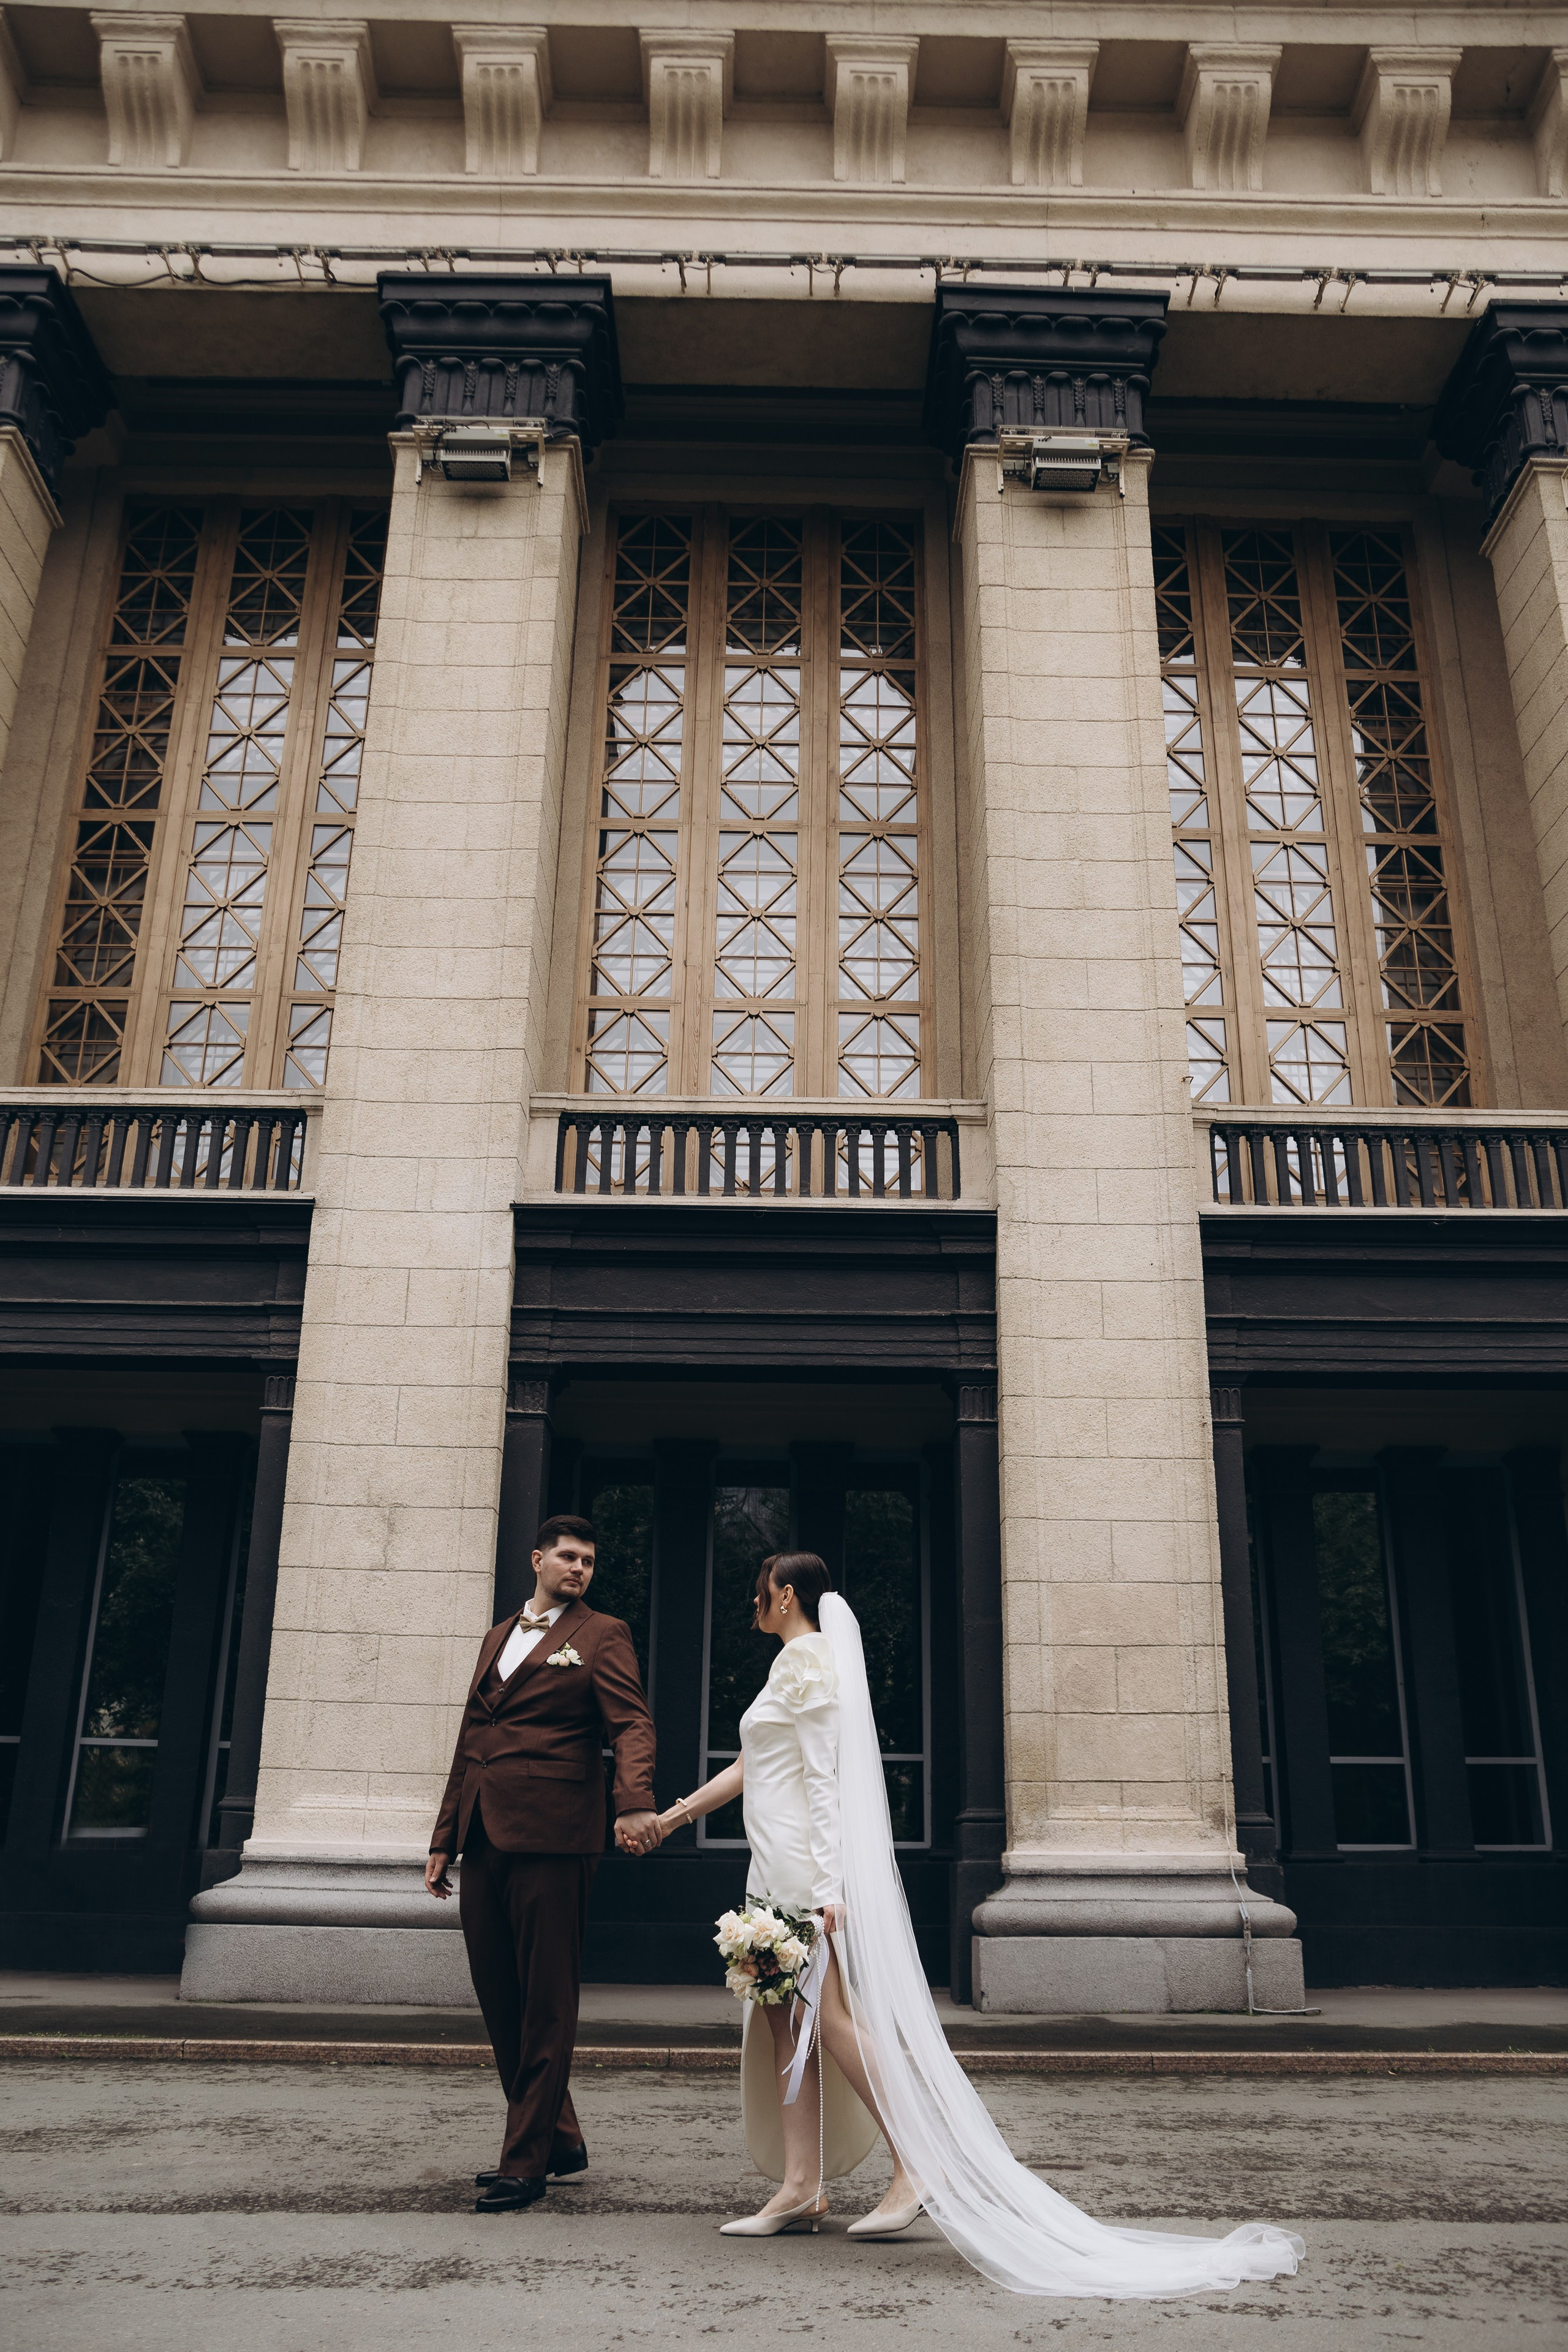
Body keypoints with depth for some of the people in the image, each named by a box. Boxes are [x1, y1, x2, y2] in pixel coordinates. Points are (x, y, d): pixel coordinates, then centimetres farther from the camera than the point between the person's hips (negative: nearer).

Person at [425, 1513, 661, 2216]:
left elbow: (632, 1725, -11)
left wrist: (635, 1803, -29)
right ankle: (561, 2140, 27)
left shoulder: (601, 1636, 2)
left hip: (550, 1841, -7)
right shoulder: (497, 1637, 21)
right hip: (484, 1840, 7)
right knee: (499, 1999, 12)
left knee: (546, 2004, 0)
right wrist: (445, 1837, 19)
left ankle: (527, 2162, 10)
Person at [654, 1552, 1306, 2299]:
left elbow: (822, 1779, -17)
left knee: (833, 2017, -9)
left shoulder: (806, 1660, -11)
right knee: (785, 2022, 9)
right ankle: (800, 2188, 12)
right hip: (781, 1870, 10)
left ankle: (918, 2166, -4)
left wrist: (826, 1885, -21)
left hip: (803, 1864, -10)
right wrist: (675, 1813, 29)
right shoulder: (794, 1662, 18)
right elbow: (752, 1767, 24)